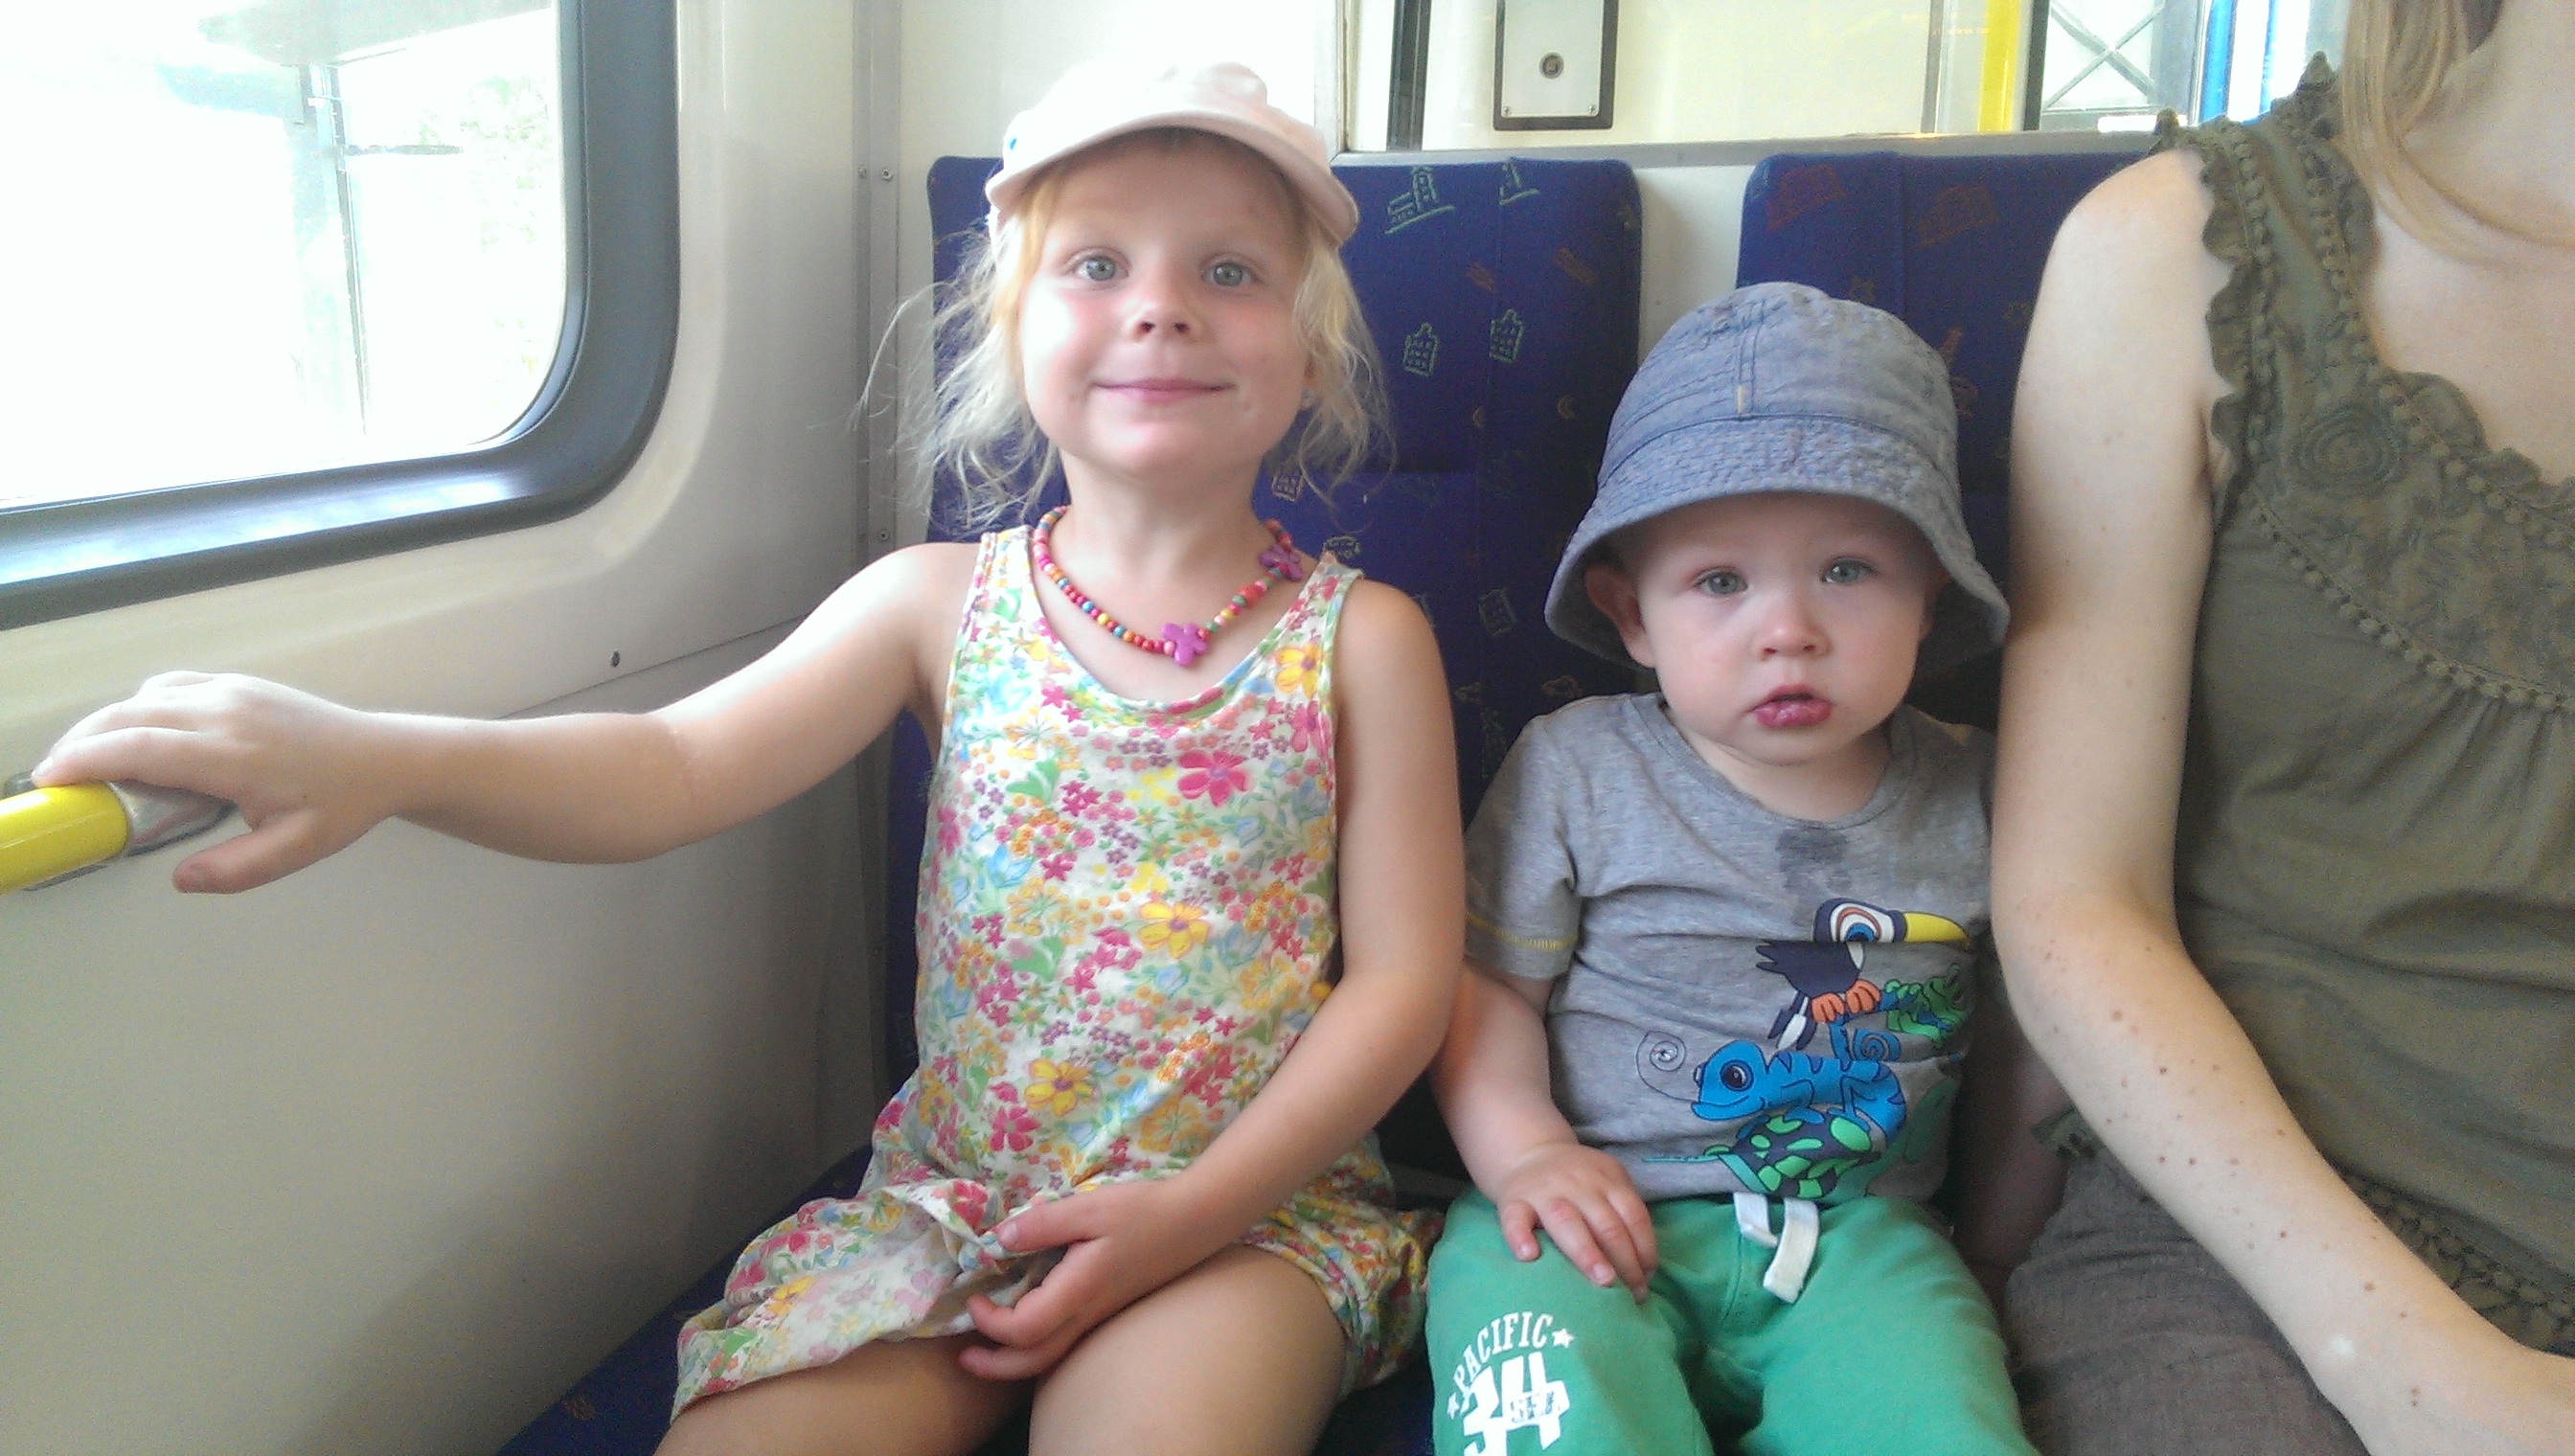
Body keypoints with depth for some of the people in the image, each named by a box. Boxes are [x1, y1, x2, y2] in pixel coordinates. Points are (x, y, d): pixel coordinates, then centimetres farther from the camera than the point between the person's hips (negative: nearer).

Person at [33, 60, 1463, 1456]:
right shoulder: (936, 601, 1)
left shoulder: (1360, 639, -4)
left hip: (1253, 1198, -1)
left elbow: (1401, 978, -5)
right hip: (948, 1191, 2)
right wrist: (384, 757, -28)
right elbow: (679, 767, -9)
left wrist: (1187, 1215, -13)